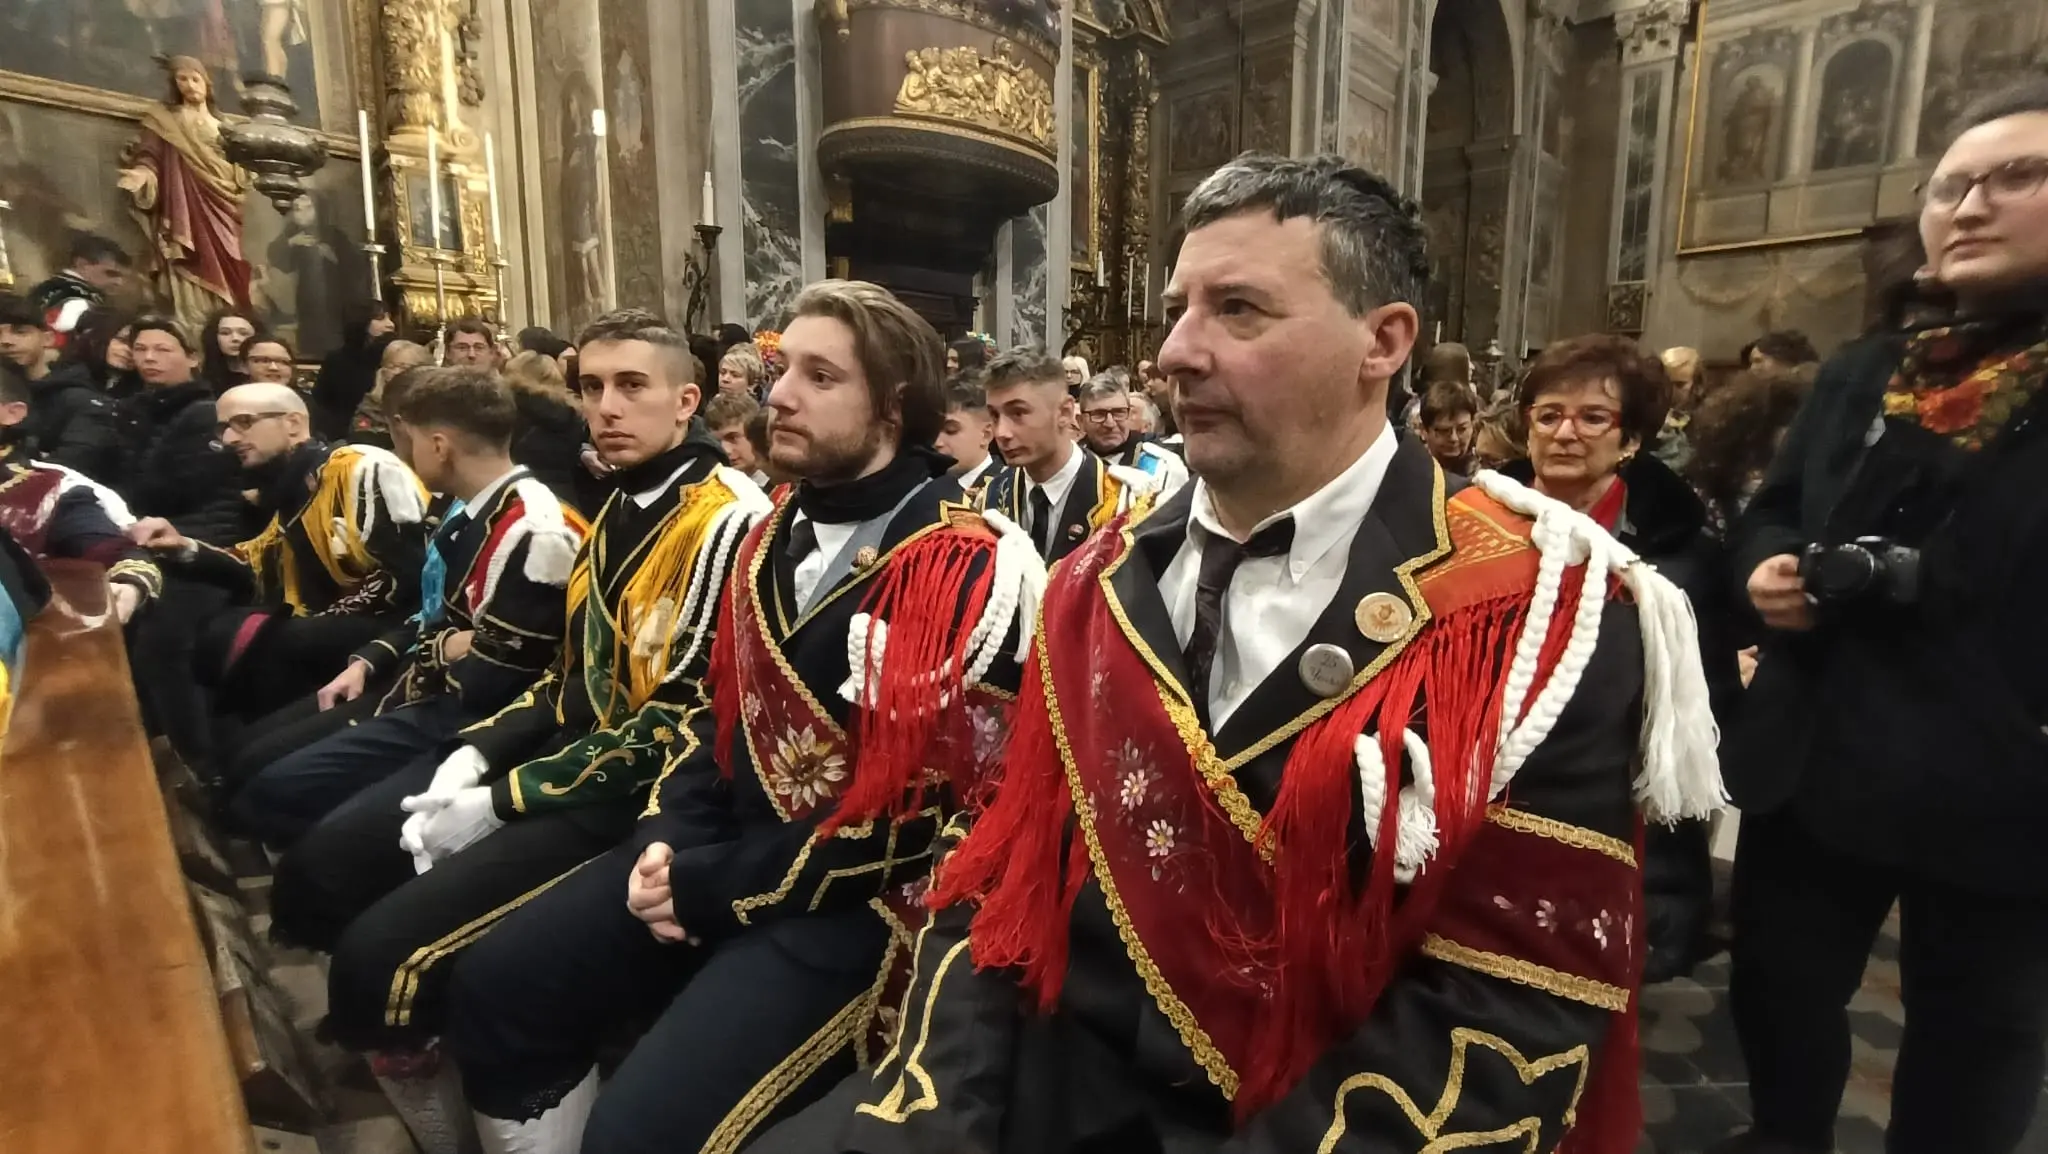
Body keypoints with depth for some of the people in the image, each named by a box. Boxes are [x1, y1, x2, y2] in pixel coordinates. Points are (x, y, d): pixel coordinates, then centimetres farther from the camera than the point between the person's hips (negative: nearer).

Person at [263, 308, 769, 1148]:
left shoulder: (727, 522, -18)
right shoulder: (616, 508, 13)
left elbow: (675, 724, -22)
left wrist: (501, 802, -15)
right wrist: (477, 753, 2)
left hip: (635, 792, -9)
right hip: (562, 746, 9)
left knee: (383, 950, -17)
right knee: (319, 870, 7)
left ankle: (433, 1077, 14)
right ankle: (413, 1048, 24)